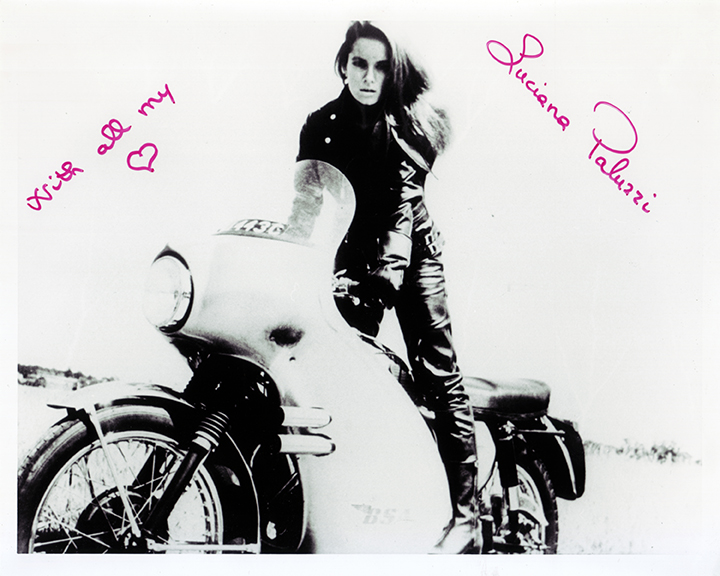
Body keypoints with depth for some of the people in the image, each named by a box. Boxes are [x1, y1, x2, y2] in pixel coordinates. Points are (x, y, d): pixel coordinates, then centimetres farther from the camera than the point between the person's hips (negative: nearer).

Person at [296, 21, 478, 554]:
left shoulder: (409, 123, -5)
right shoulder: (321, 126, 5)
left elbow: (404, 202, -19)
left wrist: (385, 272, -33)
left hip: (409, 253, -3)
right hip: (348, 257, 3)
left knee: (439, 373, -8)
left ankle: (465, 512, -6)